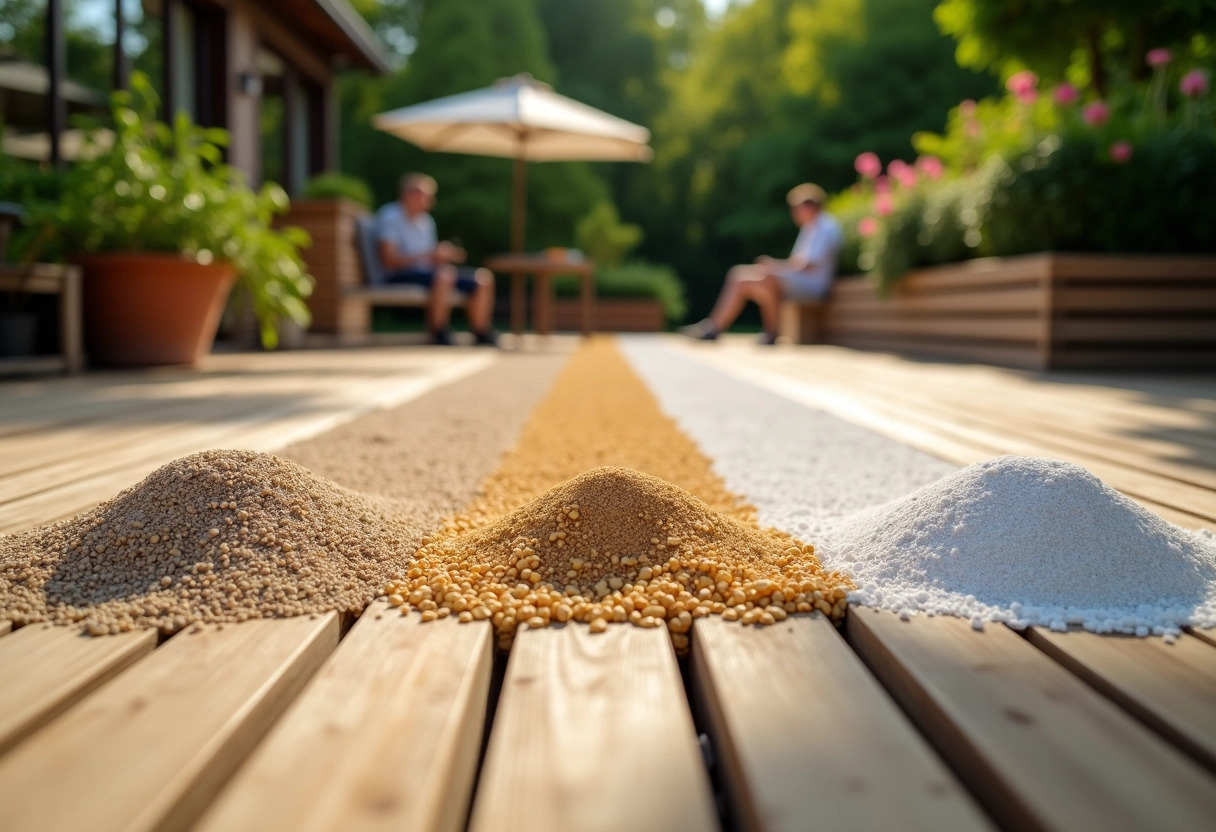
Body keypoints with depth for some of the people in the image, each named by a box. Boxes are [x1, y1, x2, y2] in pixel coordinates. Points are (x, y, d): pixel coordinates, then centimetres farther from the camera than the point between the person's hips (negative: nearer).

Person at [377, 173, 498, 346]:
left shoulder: (426, 221, 18)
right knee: (445, 273, -38)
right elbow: (389, 259, -17)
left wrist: (446, 255, -4)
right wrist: (428, 255, -23)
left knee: (483, 276, -5)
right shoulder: (390, 216, -7)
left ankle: (482, 335, -3)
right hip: (400, 276, -8)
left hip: (426, 271, 8)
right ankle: (438, 335, -27)